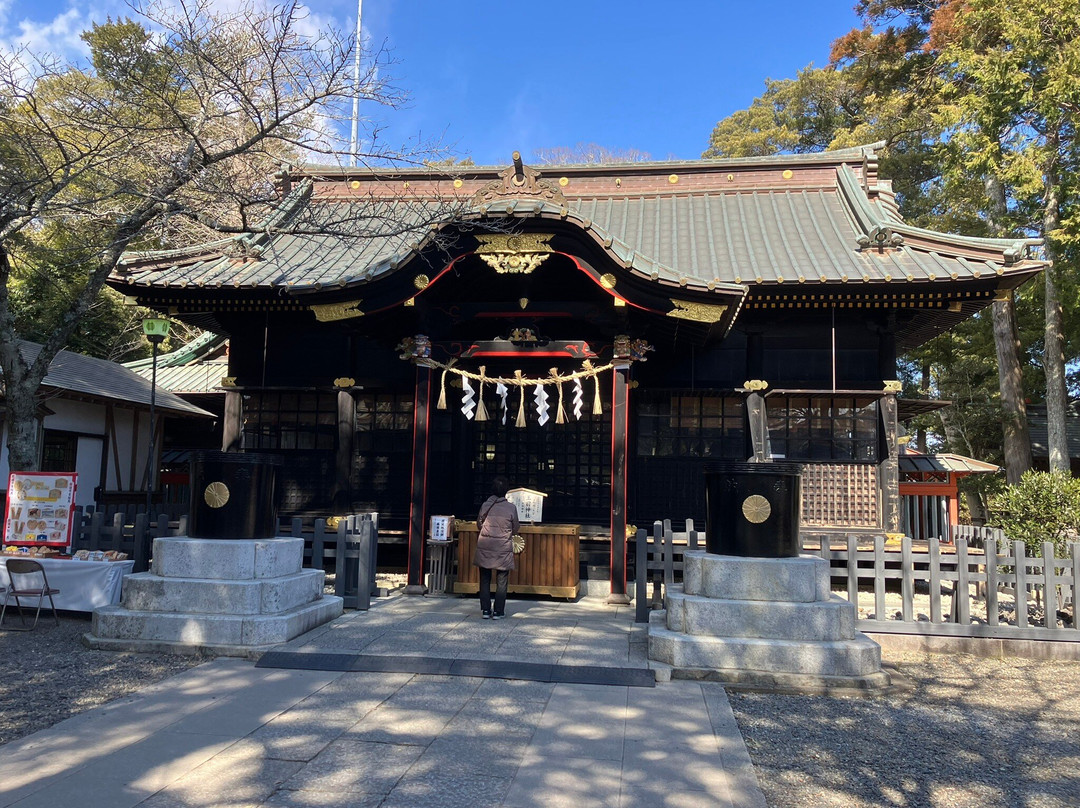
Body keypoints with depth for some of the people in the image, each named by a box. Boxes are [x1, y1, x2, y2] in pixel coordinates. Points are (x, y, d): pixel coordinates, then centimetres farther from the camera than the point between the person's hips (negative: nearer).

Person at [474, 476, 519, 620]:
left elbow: (479, 524, 9)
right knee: (501, 581, 7)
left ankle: (485, 610, 12)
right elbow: (515, 529, 1)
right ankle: (498, 611, 8)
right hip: (503, 548, -2)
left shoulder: (485, 505, -3)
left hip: (484, 547, 2)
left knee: (485, 580, 11)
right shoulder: (511, 507, -9)